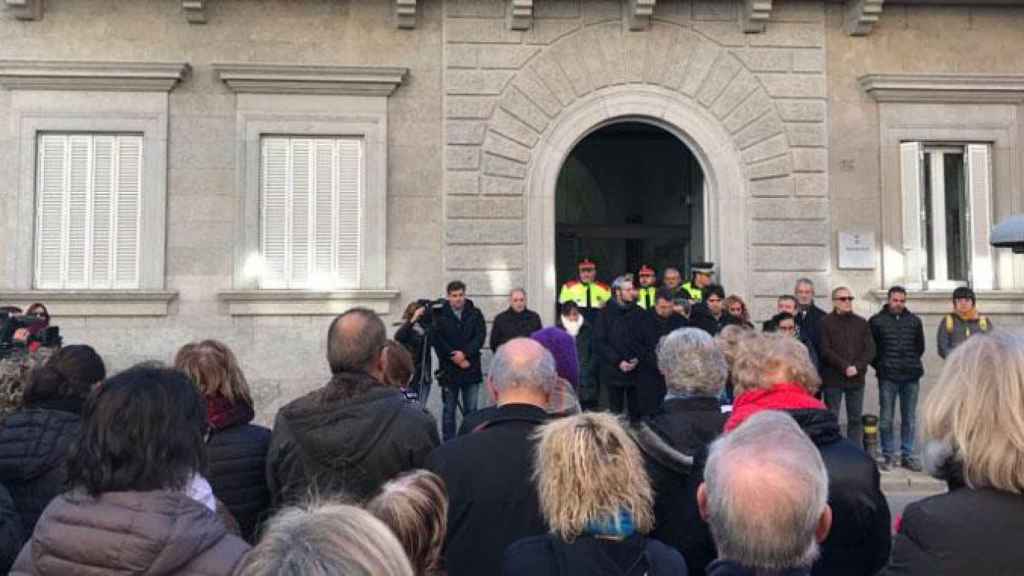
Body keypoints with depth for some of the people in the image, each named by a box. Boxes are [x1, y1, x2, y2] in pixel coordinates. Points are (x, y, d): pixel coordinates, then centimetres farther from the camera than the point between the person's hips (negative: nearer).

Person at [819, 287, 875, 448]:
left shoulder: (861, 323, 11)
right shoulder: (826, 323, -1)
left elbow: (870, 349, 5)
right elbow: (825, 351, -8)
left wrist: (857, 367, -10)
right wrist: (845, 367, -15)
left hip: (857, 379, 4)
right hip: (833, 379, -4)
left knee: (856, 419, 8)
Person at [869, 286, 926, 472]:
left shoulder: (914, 321, 9)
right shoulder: (877, 321, 0)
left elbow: (920, 346, 18)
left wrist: (912, 364, 11)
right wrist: (880, 366, 1)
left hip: (911, 376, 3)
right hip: (887, 378, -2)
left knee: (909, 419, 7)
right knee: (886, 419, 1)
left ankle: (908, 456, 16)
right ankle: (889, 456, 10)